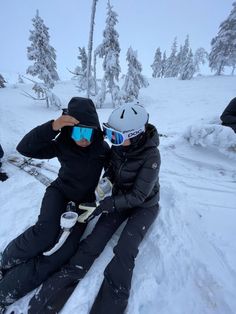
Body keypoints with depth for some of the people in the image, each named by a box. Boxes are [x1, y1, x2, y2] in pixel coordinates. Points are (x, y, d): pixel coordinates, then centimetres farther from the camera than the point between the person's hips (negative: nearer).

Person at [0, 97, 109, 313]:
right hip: (60, 192, 0)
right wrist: (51, 127, -32)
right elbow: (25, 148, -18)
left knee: (63, 251, -15)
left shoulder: (102, 148, -11)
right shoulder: (62, 144, -12)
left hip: (84, 201, 1)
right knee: (46, 233, -27)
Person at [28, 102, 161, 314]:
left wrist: (105, 205, -29)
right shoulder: (119, 146, -12)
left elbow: (138, 195, -24)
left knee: (125, 252, -22)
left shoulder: (151, 156, -26)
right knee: (94, 242, -10)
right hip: (120, 197, 3)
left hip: (144, 205, -2)